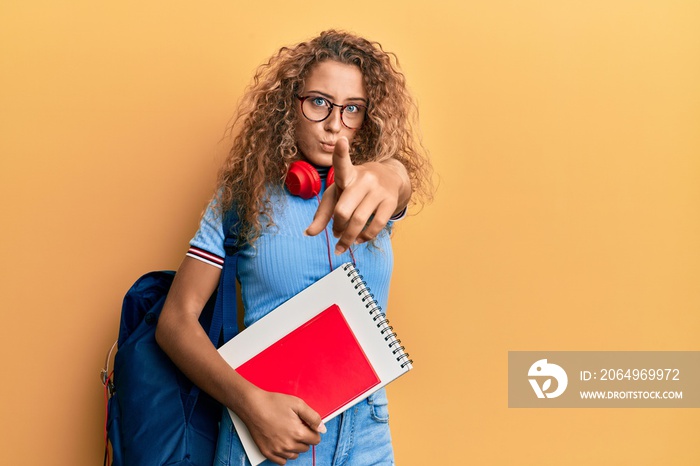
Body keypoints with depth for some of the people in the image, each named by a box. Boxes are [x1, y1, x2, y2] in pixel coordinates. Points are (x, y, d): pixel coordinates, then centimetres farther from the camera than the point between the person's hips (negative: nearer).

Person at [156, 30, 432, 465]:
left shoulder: (375, 185, 0)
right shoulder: (243, 196, -5)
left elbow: (401, 174, -25)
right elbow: (177, 321, -8)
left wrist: (384, 177, -49)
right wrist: (251, 402, -22)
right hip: (264, 430, -2)